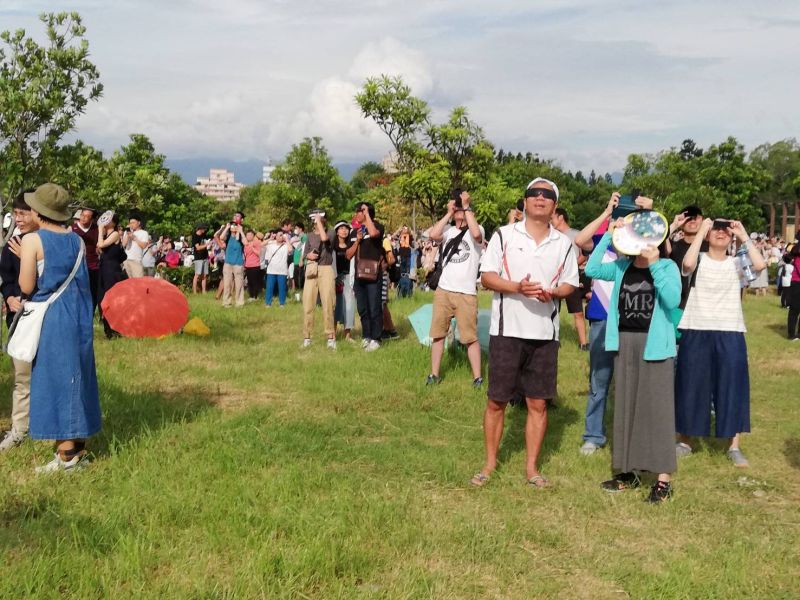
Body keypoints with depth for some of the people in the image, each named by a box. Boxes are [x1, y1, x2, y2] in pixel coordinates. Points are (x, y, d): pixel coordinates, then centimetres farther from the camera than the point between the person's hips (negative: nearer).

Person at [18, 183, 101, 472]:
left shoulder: (32, 240, -11)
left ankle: (66, 454, 3)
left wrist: (24, 259, 5)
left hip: (51, 319, -6)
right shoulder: (76, 240, 7)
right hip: (78, 316, 6)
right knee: (75, 377, 14)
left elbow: (26, 286, -13)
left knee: (55, 379, 1)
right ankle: (78, 446, 22)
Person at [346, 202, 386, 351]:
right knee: (362, 309, 12)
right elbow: (348, 255, 13)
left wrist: (367, 214, -19)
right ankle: (366, 336, 21)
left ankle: (375, 339, 2)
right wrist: (357, 240, -4)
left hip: (373, 274, -7)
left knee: (374, 308, -4)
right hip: (359, 275, 7)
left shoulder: (376, 226, -4)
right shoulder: (354, 231, 14)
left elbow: (373, 233, -31)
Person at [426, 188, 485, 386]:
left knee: (470, 337, -2)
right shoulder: (448, 231, 8)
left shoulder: (477, 229, 0)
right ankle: (434, 374, 17)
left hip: (466, 293, -4)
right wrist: (448, 213, -6)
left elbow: (476, 234, -24)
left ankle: (477, 377, 4)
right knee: (438, 333, 9)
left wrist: (467, 206, -17)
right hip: (443, 290, 4)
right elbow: (432, 235, -12)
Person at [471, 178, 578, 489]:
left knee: (538, 403, 6)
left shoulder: (564, 243, 7)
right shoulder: (504, 235, 0)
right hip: (506, 330, -2)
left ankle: (532, 467, 17)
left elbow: (570, 284, 10)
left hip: (545, 333, 2)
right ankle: (490, 463, 19)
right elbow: (487, 276, -3)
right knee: (496, 401, 5)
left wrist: (553, 292, -13)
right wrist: (517, 287, -20)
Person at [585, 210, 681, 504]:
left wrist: (654, 265, -24)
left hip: (655, 345, -5)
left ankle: (663, 479, 3)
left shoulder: (667, 267, -5)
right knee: (625, 406, 11)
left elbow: (673, 300, -20)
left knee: (658, 407, -3)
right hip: (624, 344, 5)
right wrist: (609, 235, -10)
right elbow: (592, 270, -7)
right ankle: (628, 472, 23)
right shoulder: (622, 266, 6)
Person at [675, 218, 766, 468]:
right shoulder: (698, 260, 1)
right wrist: (701, 230, -15)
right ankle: (684, 442, 20)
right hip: (696, 332, -1)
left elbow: (760, 264, -15)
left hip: (730, 334, 1)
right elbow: (687, 263, -24)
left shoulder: (736, 263, 5)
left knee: (732, 387, 4)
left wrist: (743, 235, -8)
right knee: (691, 386, 6)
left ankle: (734, 447, 13)